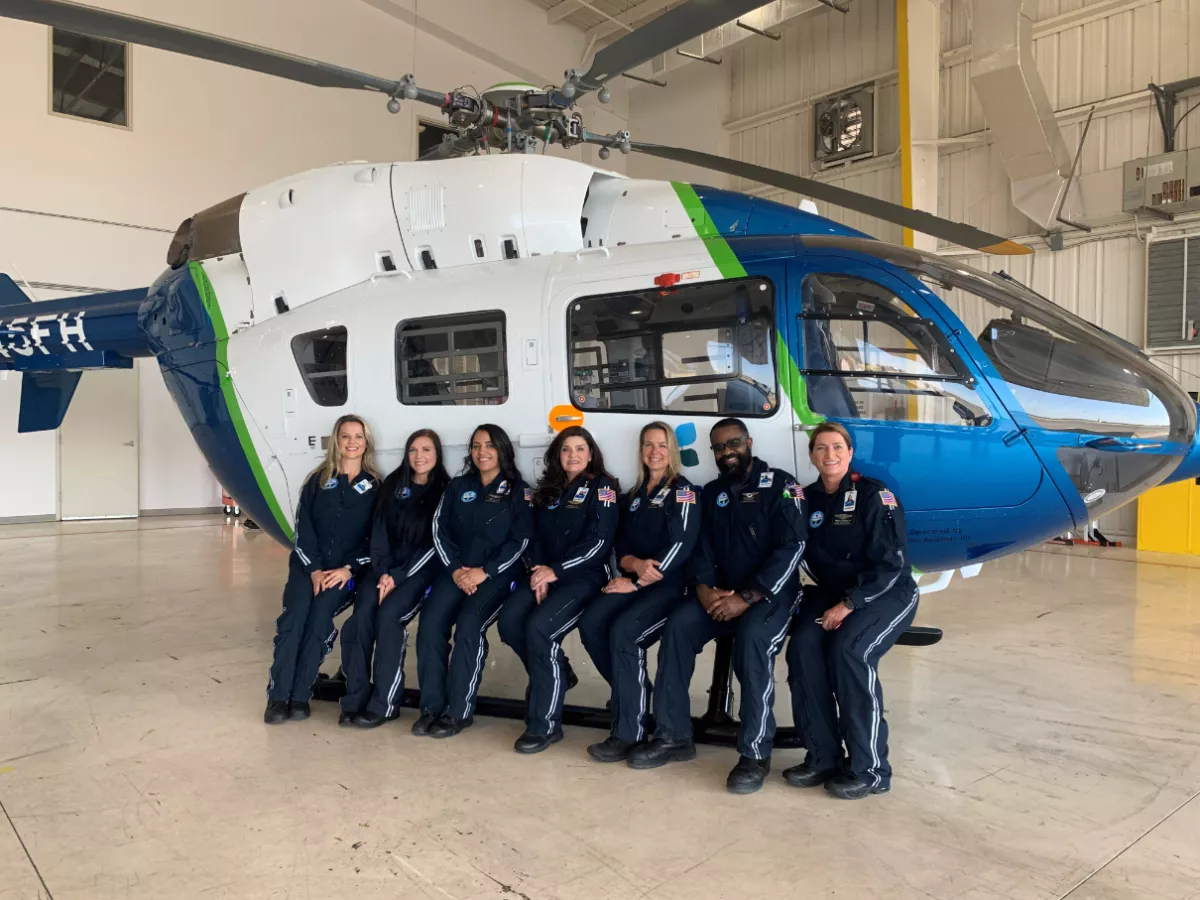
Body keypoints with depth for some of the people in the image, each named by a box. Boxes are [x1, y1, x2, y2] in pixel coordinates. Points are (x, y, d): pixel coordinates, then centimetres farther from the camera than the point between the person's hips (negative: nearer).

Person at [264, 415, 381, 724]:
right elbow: (303, 529, 2)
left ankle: (301, 694, -15)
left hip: (348, 570, -1)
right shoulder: (318, 480, 9)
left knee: (321, 613, -24)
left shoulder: (375, 486, 5)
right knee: (295, 613, -21)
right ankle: (278, 696, -17)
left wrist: (348, 569, -11)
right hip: (308, 565, 2)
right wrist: (314, 569, -10)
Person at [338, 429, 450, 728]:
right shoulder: (393, 484, 10)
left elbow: (434, 544, -9)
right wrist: (383, 571, -9)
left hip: (420, 569, -4)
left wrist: (398, 577, -15)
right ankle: (355, 699, -14)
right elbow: (379, 530, 5)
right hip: (385, 567, 4)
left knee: (388, 614, -26)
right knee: (362, 613, -21)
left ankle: (384, 703, -17)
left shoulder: (445, 491, -3)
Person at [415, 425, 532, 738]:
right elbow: (440, 530, 8)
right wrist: (455, 569, -7)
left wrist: (485, 571, -15)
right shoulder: (457, 487, 16)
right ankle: (432, 706, -10)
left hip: (497, 574, -3)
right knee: (430, 623, -21)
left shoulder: (518, 491, 5)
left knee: (468, 625, -27)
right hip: (456, 572, 4)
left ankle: (458, 711, -17)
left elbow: (520, 541, -4)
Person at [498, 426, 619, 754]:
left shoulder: (602, 487, -2)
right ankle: (554, 676, 8)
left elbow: (598, 542, -12)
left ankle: (545, 724, -16)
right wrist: (539, 569, -7)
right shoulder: (549, 490, 17)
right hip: (546, 575, 6)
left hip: (584, 578, -6)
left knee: (538, 627, -28)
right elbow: (536, 535, 12)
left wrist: (556, 571, -15)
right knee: (509, 621, -19)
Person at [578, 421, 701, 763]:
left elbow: (680, 546, -13)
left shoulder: (683, 491, -2)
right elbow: (621, 546, 11)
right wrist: (635, 565, -13)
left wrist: (636, 582, -14)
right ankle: (634, 694, 2)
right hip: (634, 581, 6)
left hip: (670, 584, -6)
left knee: (622, 631, -29)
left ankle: (629, 732, -19)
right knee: (590, 624, -19)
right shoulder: (633, 496, 18)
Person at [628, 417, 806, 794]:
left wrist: (747, 598, -23)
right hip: (721, 592, 6)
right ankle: (673, 736, -10)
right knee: (677, 625, -19)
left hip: (771, 592, -5)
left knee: (752, 637, -34)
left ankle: (755, 753, -23)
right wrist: (704, 587, -13)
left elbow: (791, 548, -16)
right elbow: (702, 546, 9)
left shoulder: (780, 486, -6)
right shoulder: (711, 493, 14)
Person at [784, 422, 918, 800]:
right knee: (802, 646, -23)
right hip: (832, 592, 5)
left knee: (849, 650, -31)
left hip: (888, 593, -5)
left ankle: (869, 769, -17)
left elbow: (891, 563, -17)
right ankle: (822, 757, -12)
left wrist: (848, 605, -21)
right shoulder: (809, 498, 6)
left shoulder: (874, 494, -11)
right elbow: (801, 555, 3)